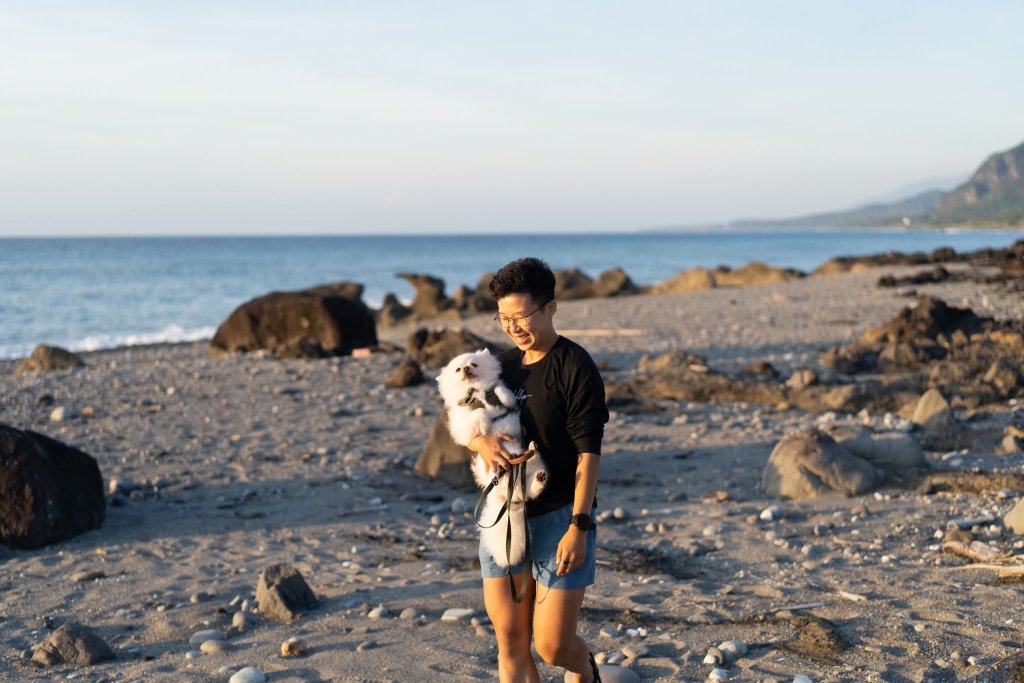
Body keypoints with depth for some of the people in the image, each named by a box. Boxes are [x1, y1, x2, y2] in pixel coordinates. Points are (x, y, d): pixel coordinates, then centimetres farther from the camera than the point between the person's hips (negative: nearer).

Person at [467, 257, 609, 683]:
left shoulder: (575, 367, -10)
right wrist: (481, 441, -8)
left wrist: (579, 526, -19)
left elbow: (588, 452, -13)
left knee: (552, 646, -3)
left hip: (559, 516, -6)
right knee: (510, 644, 4)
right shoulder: (505, 365, 10)